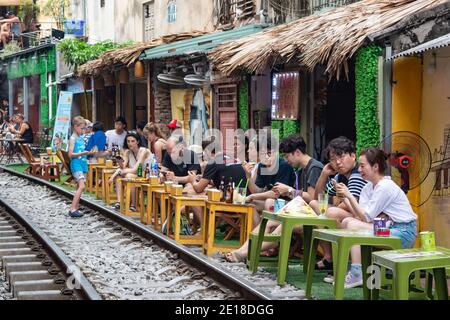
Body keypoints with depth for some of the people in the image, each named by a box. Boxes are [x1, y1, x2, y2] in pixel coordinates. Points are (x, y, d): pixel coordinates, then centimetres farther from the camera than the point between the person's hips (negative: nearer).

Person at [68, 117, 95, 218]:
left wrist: (89, 153, 6)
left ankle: (75, 209, 12)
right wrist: (82, 153, -22)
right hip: (76, 164, -9)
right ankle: (73, 209, -21)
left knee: (80, 187, 8)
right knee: (81, 186, -19)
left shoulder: (81, 138, 15)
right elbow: (71, 154, -14)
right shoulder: (73, 138, -8)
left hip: (83, 164, 9)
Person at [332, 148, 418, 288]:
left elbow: (365, 217, -16)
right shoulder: (369, 187, 12)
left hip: (404, 232, -9)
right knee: (346, 222, 0)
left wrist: (349, 195, -16)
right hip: (390, 228, 9)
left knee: (352, 226, -20)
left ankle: (357, 275, -19)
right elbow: (358, 215, 1)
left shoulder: (385, 187, -16)